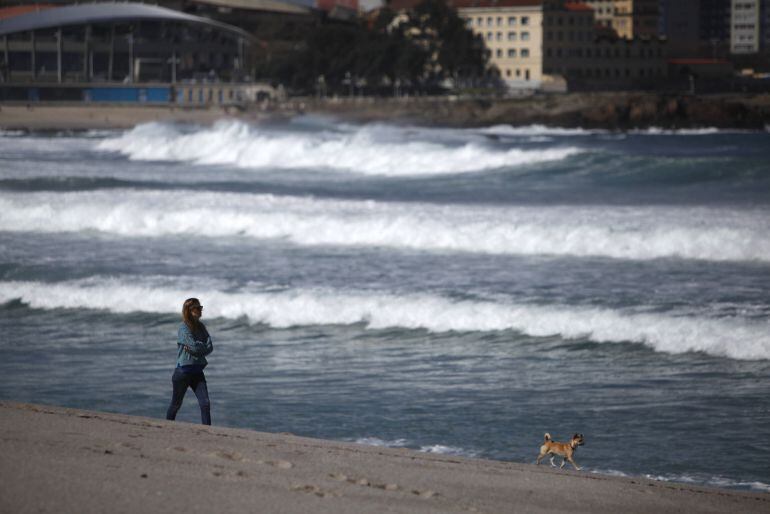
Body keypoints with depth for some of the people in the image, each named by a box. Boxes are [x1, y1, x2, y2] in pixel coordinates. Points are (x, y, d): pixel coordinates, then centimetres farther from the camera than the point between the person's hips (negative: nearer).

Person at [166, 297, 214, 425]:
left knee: (205, 403, -7)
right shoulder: (184, 328, -13)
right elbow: (195, 347, -21)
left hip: (197, 371, 6)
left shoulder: (201, 327, 8)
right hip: (183, 371, -6)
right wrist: (203, 346, -2)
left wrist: (194, 348, -13)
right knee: (176, 404, 8)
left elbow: (209, 347, 0)